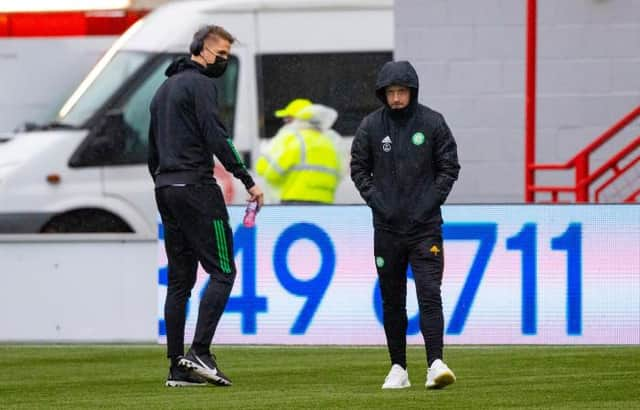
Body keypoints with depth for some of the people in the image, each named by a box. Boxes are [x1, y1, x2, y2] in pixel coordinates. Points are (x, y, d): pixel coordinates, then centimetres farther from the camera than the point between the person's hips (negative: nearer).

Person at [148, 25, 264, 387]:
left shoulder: (164, 89, 22)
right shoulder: (200, 84, -7)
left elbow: (153, 148, 24)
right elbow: (216, 137, -16)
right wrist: (248, 181, -16)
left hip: (166, 190, 9)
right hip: (196, 187, -9)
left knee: (180, 279, 9)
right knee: (222, 271, -8)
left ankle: (178, 367, 5)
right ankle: (199, 353, -19)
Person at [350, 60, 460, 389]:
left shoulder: (432, 123, -2)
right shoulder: (371, 126, 2)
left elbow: (449, 167, 3)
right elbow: (359, 168, 9)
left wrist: (430, 202, -6)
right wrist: (377, 201, -3)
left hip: (425, 226, -2)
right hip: (387, 227, 2)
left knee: (430, 294, -13)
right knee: (392, 300, 8)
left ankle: (435, 363, -18)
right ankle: (398, 368, 15)